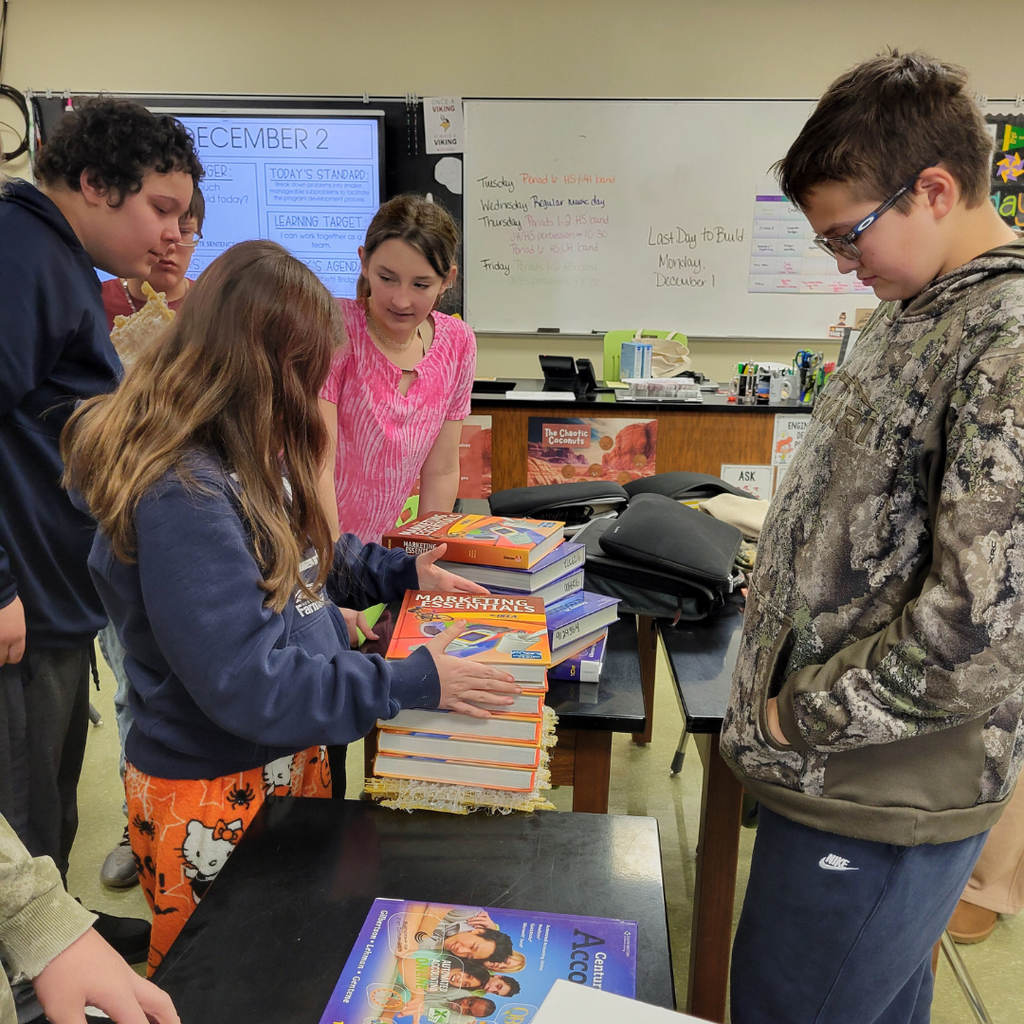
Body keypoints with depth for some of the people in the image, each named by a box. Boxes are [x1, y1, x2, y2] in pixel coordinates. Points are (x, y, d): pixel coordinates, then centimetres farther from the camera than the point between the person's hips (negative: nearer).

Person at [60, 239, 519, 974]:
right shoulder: (182, 498, -31)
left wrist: (400, 571, 3)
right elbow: (246, 684, -30)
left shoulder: (238, 459, -1)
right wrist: (413, 682, -25)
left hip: (286, 761, 8)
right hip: (211, 797, -8)